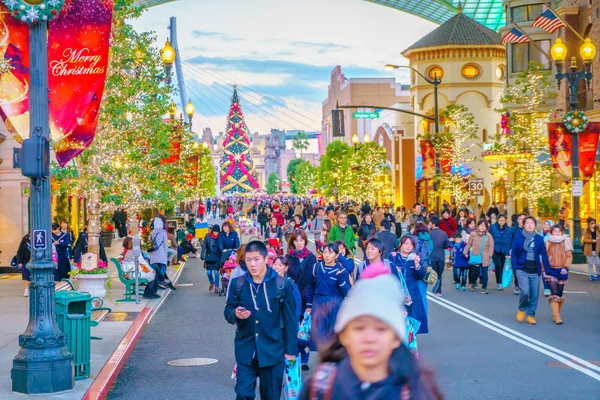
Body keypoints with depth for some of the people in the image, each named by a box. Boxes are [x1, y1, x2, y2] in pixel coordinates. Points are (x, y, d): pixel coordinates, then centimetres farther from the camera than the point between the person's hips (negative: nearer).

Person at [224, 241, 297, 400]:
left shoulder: (282, 284, -7)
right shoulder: (237, 284, -1)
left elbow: (290, 319, -2)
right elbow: (227, 312, 4)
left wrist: (291, 349, -2)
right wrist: (236, 314, -19)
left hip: (273, 350, -1)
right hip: (245, 350, 1)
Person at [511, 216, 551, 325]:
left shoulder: (539, 239, 5)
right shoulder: (518, 237, 0)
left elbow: (544, 255, 6)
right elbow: (513, 254, 3)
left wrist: (547, 270, 0)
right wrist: (515, 267, -7)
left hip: (535, 271, 3)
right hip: (522, 270, -3)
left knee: (534, 295, 3)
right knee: (525, 291, -18)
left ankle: (530, 315, 19)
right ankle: (522, 309, 10)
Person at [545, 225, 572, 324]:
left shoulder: (565, 243, 4)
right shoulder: (548, 243, 3)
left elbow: (569, 256, 0)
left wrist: (566, 267, -13)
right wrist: (544, 269, -1)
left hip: (562, 271, 2)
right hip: (551, 270, -2)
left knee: (559, 293, 8)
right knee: (554, 293, -12)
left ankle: (556, 314, 22)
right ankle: (556, 316, -14)